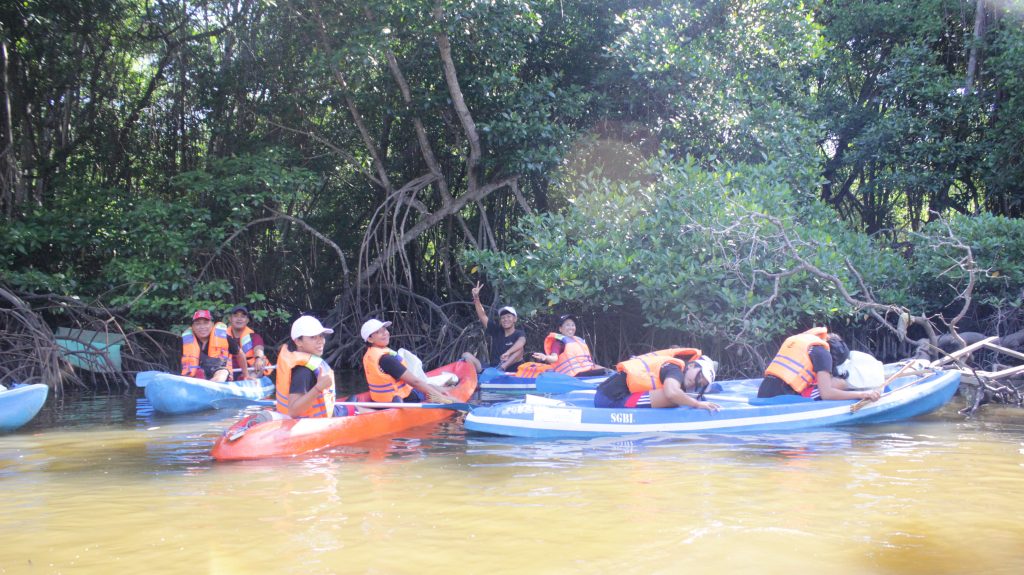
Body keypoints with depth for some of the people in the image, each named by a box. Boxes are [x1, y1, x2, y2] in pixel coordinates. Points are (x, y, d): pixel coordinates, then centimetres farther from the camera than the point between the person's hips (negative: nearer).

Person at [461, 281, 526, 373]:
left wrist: (508, 353, -45)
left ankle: (502, 368, -45)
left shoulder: (519, 334, 0)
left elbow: (521, 342, -25)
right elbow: (482, 316, 7)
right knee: (466, 355, -10)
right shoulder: (496, 330, 14)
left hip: (509, 371, -5)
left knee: (519, 348, -28)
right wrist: (476, 298, -8)